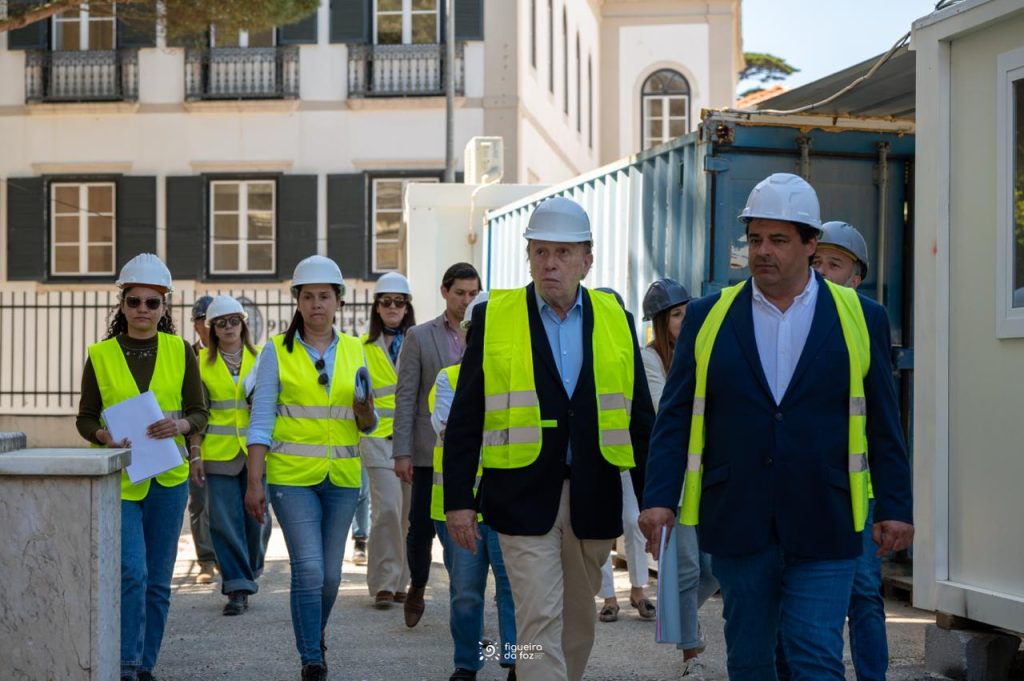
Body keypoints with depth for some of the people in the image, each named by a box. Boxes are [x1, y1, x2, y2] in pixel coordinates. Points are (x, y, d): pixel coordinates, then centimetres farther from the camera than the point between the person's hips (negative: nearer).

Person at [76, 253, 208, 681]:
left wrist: (179, 425, -17)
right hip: (118, 477, -2)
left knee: (159, 580, 7)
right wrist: (105, 435, -17)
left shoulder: (180, 352, 4)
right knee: (132, 573, -15)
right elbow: (85, 419, 4)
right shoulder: (100, 355, 1)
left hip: (167, 477, 2)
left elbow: (199, 412, 5)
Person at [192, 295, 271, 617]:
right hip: (219, 453, -1)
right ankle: (238, 588, 1)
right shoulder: (201, 362, 5)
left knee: (256, 518, 4)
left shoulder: (260, 358, 6)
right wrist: (196, 454, 0)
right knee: (225, 521, -5)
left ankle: (250, 572, 30)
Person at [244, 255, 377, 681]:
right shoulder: (277, 351, 0)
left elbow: (366, 425, 12)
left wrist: (364, 410, -12)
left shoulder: (354, 351, 8)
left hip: (342, 476, 3)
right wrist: (254, 482, -9)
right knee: (309, 568, -12)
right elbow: (261, 421, -3)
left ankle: (315, 634, 36)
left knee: (331, 573, 9)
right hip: (292, 475, -3)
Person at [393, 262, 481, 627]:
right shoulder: (419, 337, 4)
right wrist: (401, 452, -6)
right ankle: (417, 587, 28)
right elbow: (405, 398, 1)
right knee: (421, 527, 3)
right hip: (431, 451, -1)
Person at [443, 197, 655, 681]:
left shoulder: (616, 320, 6)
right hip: (524, 497, -3)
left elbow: (638, 418, 9)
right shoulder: (493, 318, 1)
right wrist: (458, 499, -4)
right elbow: (465, 419, 1)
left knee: (578, 623, 13)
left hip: (594, 499, 3)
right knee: (540, 621, -8)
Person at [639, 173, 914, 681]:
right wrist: (660, 499, -6)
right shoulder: (708, 317, 6)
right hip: (737, 525, 2)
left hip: (823, 530, -2)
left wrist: (895, 507, 2)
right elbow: (676, 418, 4)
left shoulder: (861, 319, 4)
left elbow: (883, 425, 6)